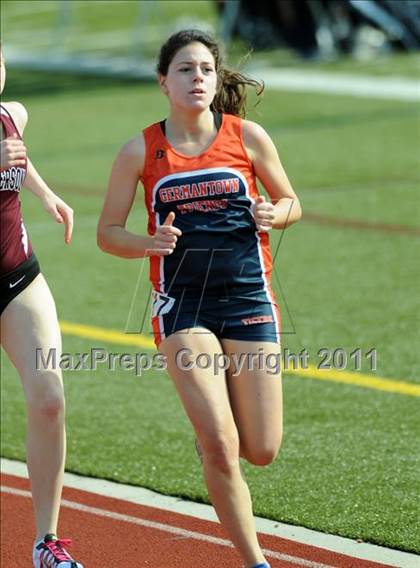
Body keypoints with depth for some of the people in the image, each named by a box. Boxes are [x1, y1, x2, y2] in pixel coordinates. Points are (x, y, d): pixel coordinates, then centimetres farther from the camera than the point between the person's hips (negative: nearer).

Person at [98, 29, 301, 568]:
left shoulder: (247, 136, 1)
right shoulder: (140, 151, -1)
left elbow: (291, 203, 13)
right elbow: (107, 232, 5)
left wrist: (272, 215, -11)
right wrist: (150, 243, -16)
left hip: (249, 301, 2)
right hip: (182, 305, -2)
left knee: (261, 451, 1)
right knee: (220, 448, -14)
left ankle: (210, 424, 35)